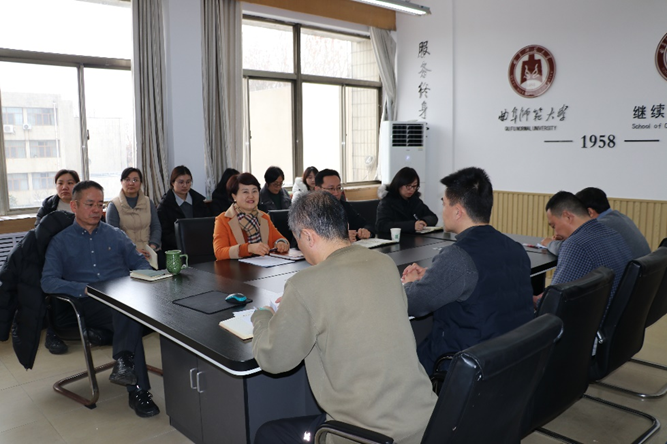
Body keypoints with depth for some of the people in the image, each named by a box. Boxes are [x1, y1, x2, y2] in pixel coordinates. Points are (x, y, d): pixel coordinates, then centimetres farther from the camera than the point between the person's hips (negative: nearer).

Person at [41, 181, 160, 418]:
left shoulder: (116, 235, 22)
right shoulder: (60, 242, 14)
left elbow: (142, 263, 21)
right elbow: (48, 282, 1)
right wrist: (86, 289, -15)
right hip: (89, 306, -2)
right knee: (130, 316, -37)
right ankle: (138, 390, -38)